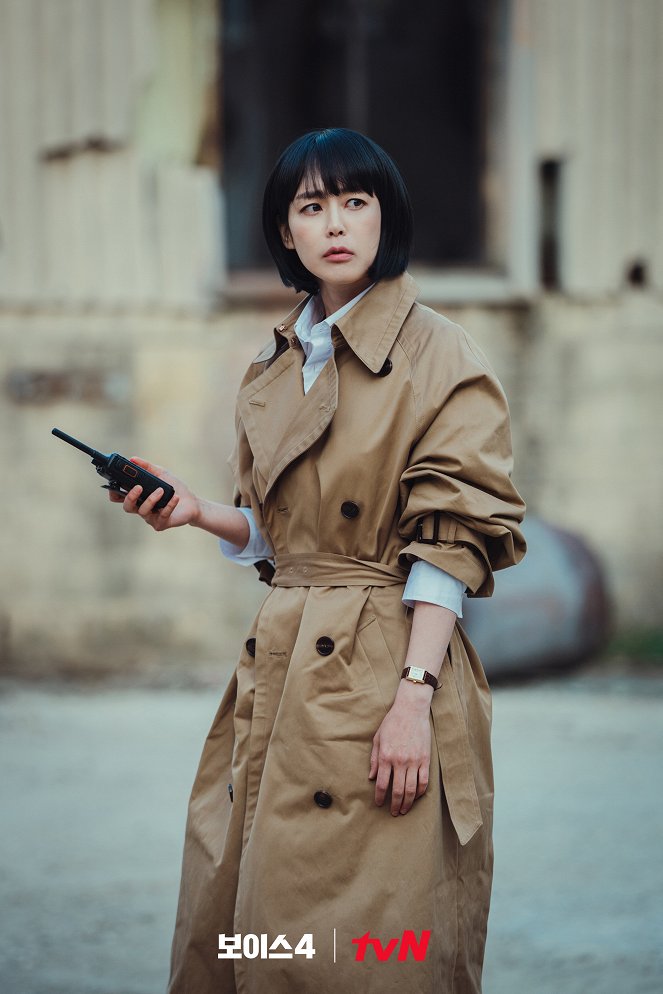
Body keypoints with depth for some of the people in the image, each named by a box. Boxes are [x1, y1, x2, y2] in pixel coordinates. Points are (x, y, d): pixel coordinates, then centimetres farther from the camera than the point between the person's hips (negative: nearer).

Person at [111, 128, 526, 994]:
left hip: (387, 664, -6)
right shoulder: (274, 369, 15)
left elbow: (451, 544, -10)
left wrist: (415, 693, -18)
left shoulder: (438, 357, -5)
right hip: (279, 676, 6)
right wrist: (198, 512, 3)